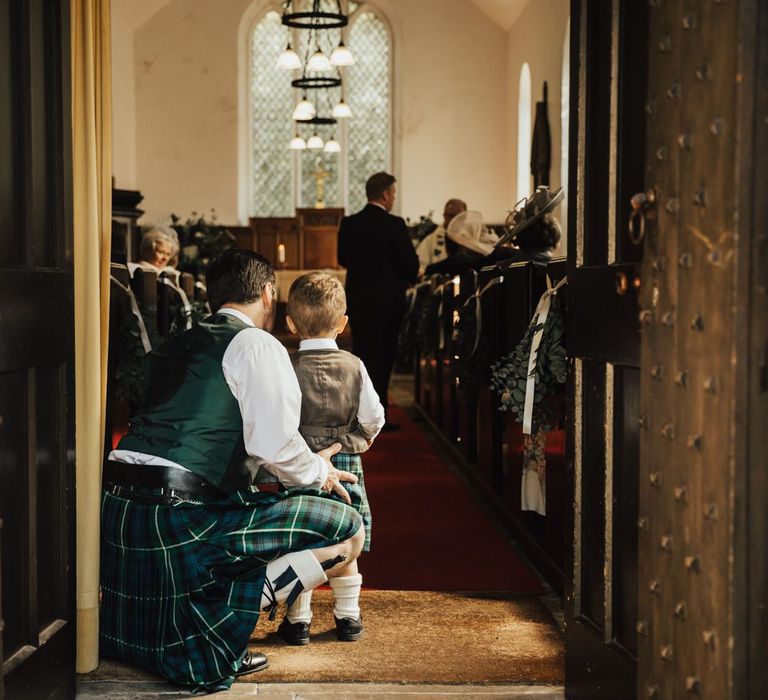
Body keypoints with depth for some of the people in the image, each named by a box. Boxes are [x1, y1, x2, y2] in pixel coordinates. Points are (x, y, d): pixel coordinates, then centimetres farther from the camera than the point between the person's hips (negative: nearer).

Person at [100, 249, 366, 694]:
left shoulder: (180, 344, 22)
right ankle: (226, 619, -7)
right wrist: (319, 473, 9)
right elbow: (273, 444, -13)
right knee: (349, 530, -4)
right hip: (181, 517, -9)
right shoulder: (257, 345, -2)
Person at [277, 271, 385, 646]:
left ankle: (298, 619, 10)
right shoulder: (354, 366, -3)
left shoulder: (287, 367, -10)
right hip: (346, 462, 2)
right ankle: (348, 616, 20)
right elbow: (373, 417, 2)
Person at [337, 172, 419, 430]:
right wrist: (409, 278, 7)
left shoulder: (348, 224, 0)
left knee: (361, 353, 14)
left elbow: (343, 258, 9)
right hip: (387, 298, -4)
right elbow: (410, 263, -13)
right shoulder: (394, 225, -14)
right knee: (382, 356, 4)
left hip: (357, 297, 5)